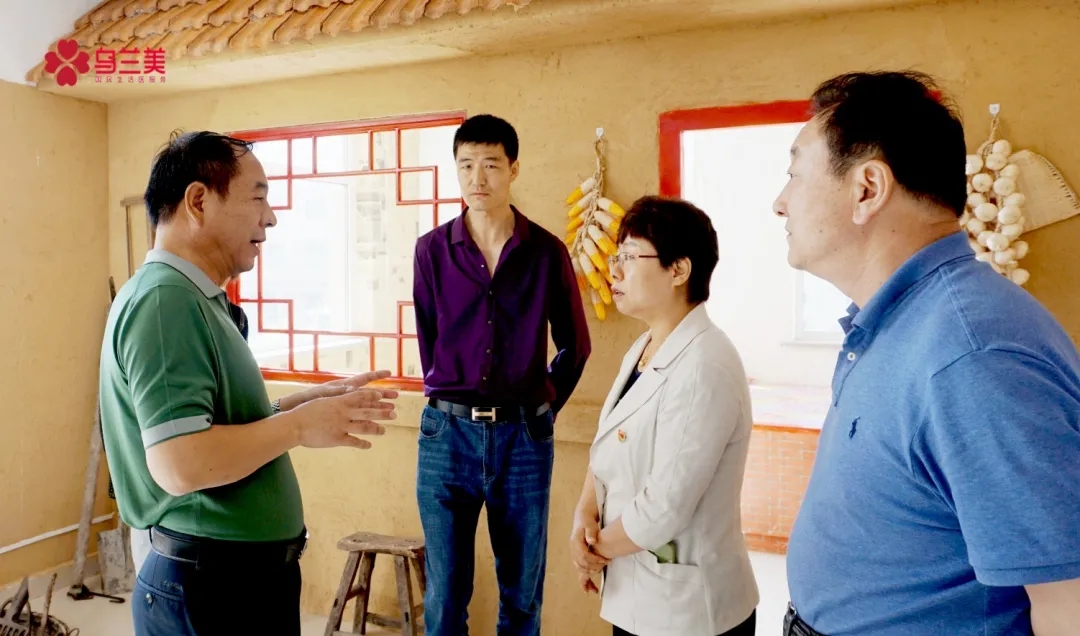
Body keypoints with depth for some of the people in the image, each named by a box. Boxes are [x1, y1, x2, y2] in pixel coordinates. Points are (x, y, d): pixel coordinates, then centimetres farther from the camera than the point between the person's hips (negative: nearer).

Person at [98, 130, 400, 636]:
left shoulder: (196, 297, 9)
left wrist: (305, 402, 4)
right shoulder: (164, 298, -22)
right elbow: (181, 464, -30)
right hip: (210, 582, -9)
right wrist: (300, 426, -19)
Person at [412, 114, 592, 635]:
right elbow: (427, 340, 11)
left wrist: (544, 409, 8)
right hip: (447, 433, 0)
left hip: (524, 436, 0)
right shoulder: (432, 249, 1)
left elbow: (575, 346, 10)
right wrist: (452, 401, 11)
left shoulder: (547, 251, 0)